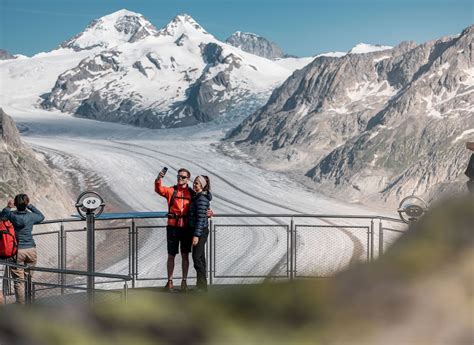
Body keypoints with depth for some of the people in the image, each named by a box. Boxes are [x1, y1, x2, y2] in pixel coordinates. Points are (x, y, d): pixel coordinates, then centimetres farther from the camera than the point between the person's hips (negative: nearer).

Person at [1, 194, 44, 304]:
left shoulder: (10, 215, -10)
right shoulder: (31, 216, -3)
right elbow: (41, 216, 19)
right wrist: (30, 206, 20)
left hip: (17, 251, -2)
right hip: (31, 250, 2)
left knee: (19, 281, 3)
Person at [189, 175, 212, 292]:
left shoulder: (202, 198, -17)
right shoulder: (197, 197, 13)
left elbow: (200, 218, -21)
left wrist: (196, 235, -22)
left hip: (200, 231, -10)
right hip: (199, 230, 10)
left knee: (197, 257, -9)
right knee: (200, 257, 12)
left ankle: (202, 285, -7)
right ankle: (201, 284, 18)